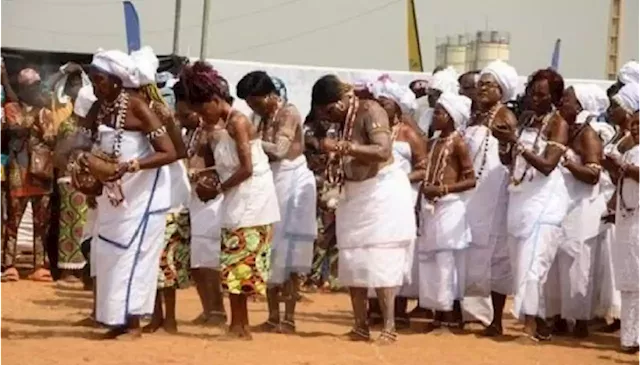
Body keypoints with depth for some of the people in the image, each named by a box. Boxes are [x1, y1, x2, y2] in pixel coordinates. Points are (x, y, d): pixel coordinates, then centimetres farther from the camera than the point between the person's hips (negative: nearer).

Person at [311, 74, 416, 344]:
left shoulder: (370, 111, -15)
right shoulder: (344, 120, 7)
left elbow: (383, 151, -29)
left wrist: (342, 147, -33)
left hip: (382, 192, -8)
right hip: (354, 195, 8)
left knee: (381, 260, -11)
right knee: (352, 261, 4)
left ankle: (389, 326, -9)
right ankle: (360, 327, 8)